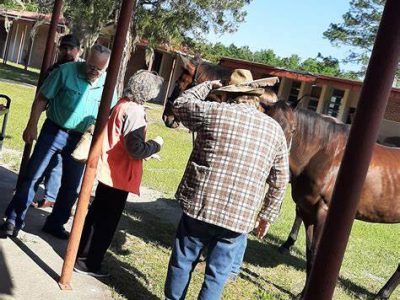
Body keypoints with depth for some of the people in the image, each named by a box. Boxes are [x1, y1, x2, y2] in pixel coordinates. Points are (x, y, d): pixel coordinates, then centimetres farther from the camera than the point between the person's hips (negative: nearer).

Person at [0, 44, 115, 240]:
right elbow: (42, 98, -6)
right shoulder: (66, 71, -12)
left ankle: (55, 223, 27)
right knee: (32, 176, 0)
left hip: (80, 140, 3)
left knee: (72, 186, 9)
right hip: (54, 132, -3)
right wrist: (32, 126, -9)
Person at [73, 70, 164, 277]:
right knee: (106, 221, 5)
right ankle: (88, 264, 17)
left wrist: (146, 149, 11)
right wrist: (156, 144, -10)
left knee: (97, 215, 21)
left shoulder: (122, 104, 6)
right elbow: (136, 149, -27)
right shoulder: (134, 111, -21)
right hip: (119, 175, -9)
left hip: (109, 171, 9)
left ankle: (82, 255, 34)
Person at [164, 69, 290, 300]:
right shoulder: (274, 129, 5)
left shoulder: (213, 111, -5)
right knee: (217, 275, 14)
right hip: (239, 218, 1)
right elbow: (280, 181, 8)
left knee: (182, 263, 19)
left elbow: (181, 104, 15)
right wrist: (267, 215, 17)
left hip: (199, 206, -1)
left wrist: (208, 86, 27)